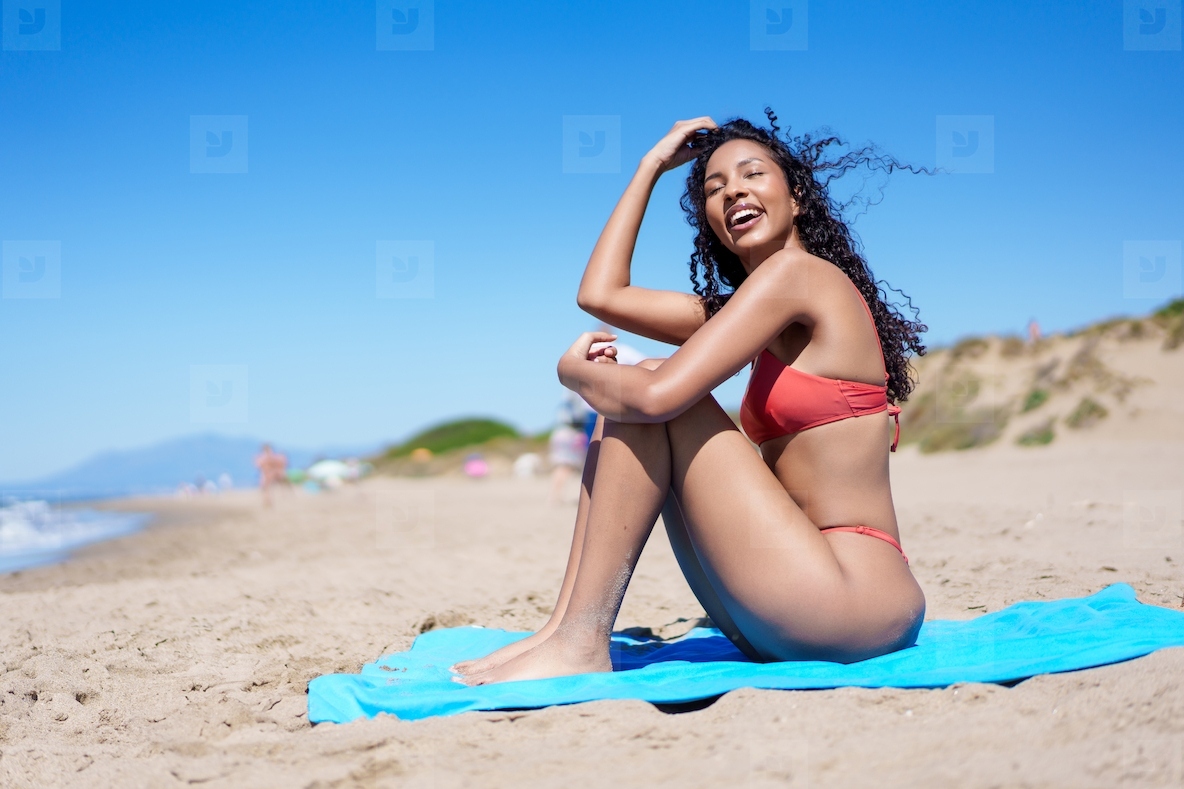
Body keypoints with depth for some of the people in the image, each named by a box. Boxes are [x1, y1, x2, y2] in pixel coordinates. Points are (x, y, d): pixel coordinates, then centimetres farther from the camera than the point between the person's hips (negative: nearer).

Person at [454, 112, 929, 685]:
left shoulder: (797, 271, -8)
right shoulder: (739, 310, 18)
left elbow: (655, 394, -19)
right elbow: (600, 294, 14)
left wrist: (575, 370, 1)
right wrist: (652, 164, 20)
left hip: (855, 601, -9)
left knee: (645, 394, -11)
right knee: (621, 402, 8)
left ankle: (581, 643, -11)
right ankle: (565, 628, 1)